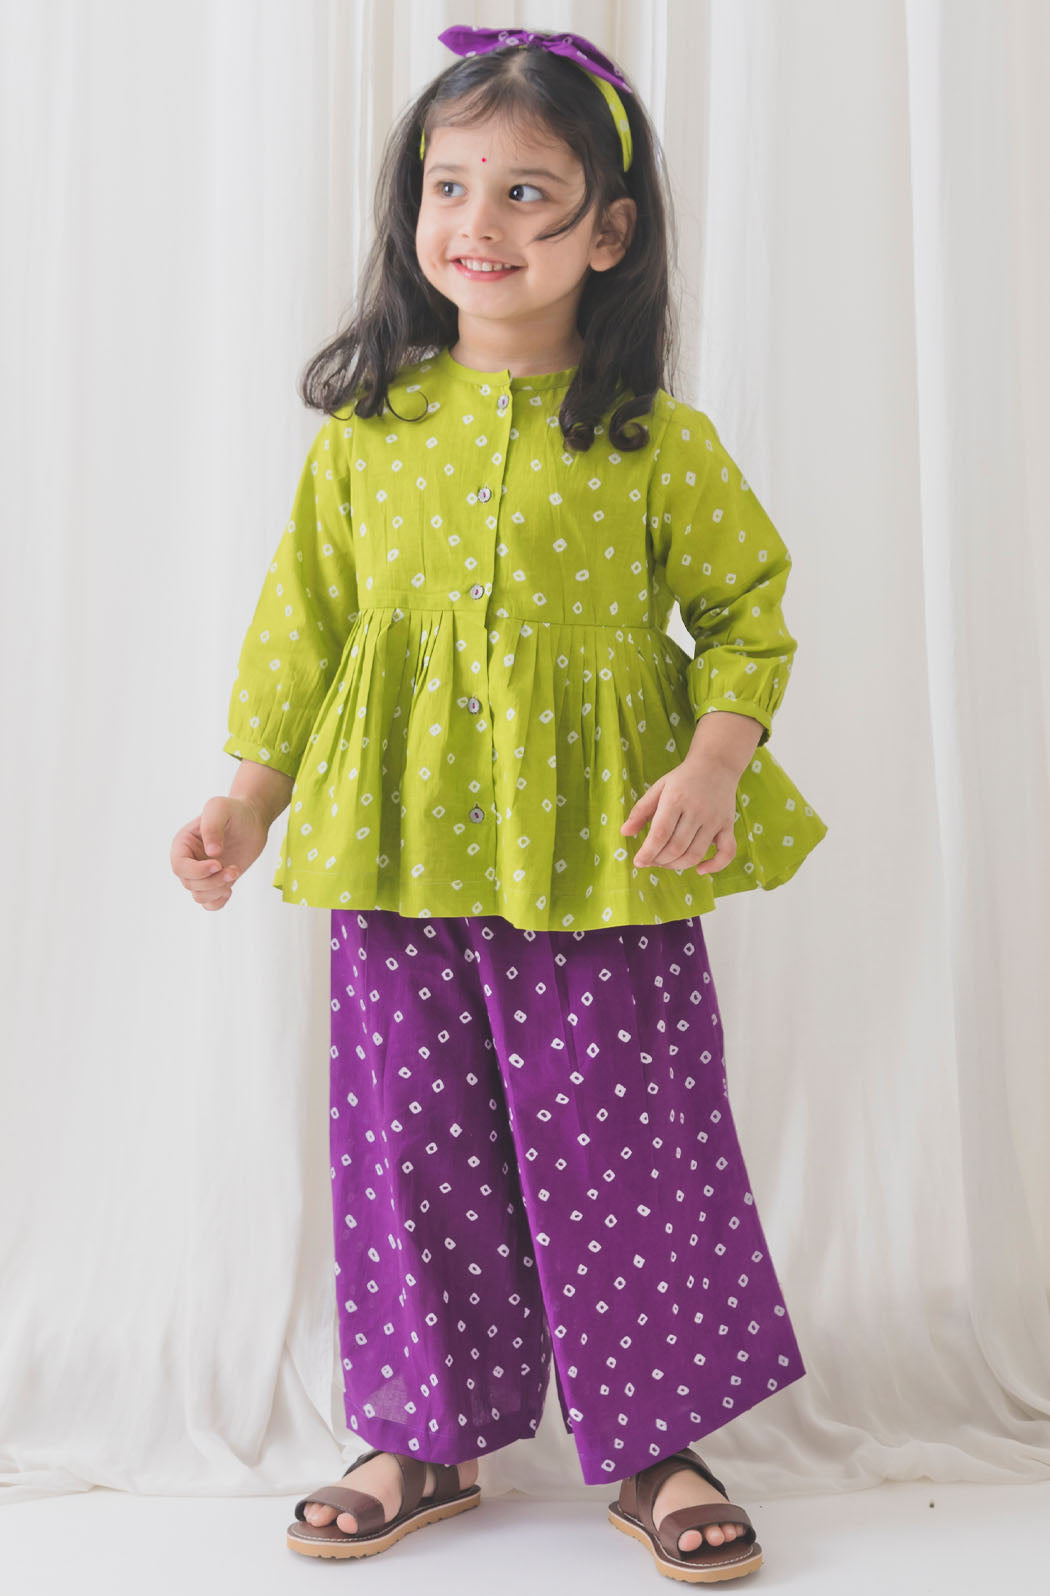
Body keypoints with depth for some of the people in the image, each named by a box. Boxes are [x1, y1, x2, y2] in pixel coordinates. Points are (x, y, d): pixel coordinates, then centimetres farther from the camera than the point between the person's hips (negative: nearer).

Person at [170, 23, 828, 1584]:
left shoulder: (659, 443, -3)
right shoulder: (368, 429, 4)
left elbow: (745, 603, 3)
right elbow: (307, 617, 10)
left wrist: (715, 763, -12)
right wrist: (253, 794, 8)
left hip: (604, 863, -2)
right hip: (402, 855, 3)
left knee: (623, 1143, 5)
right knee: (415, 1144, 10)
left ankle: (656, 1442, 25)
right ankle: (431, 1433, 29)